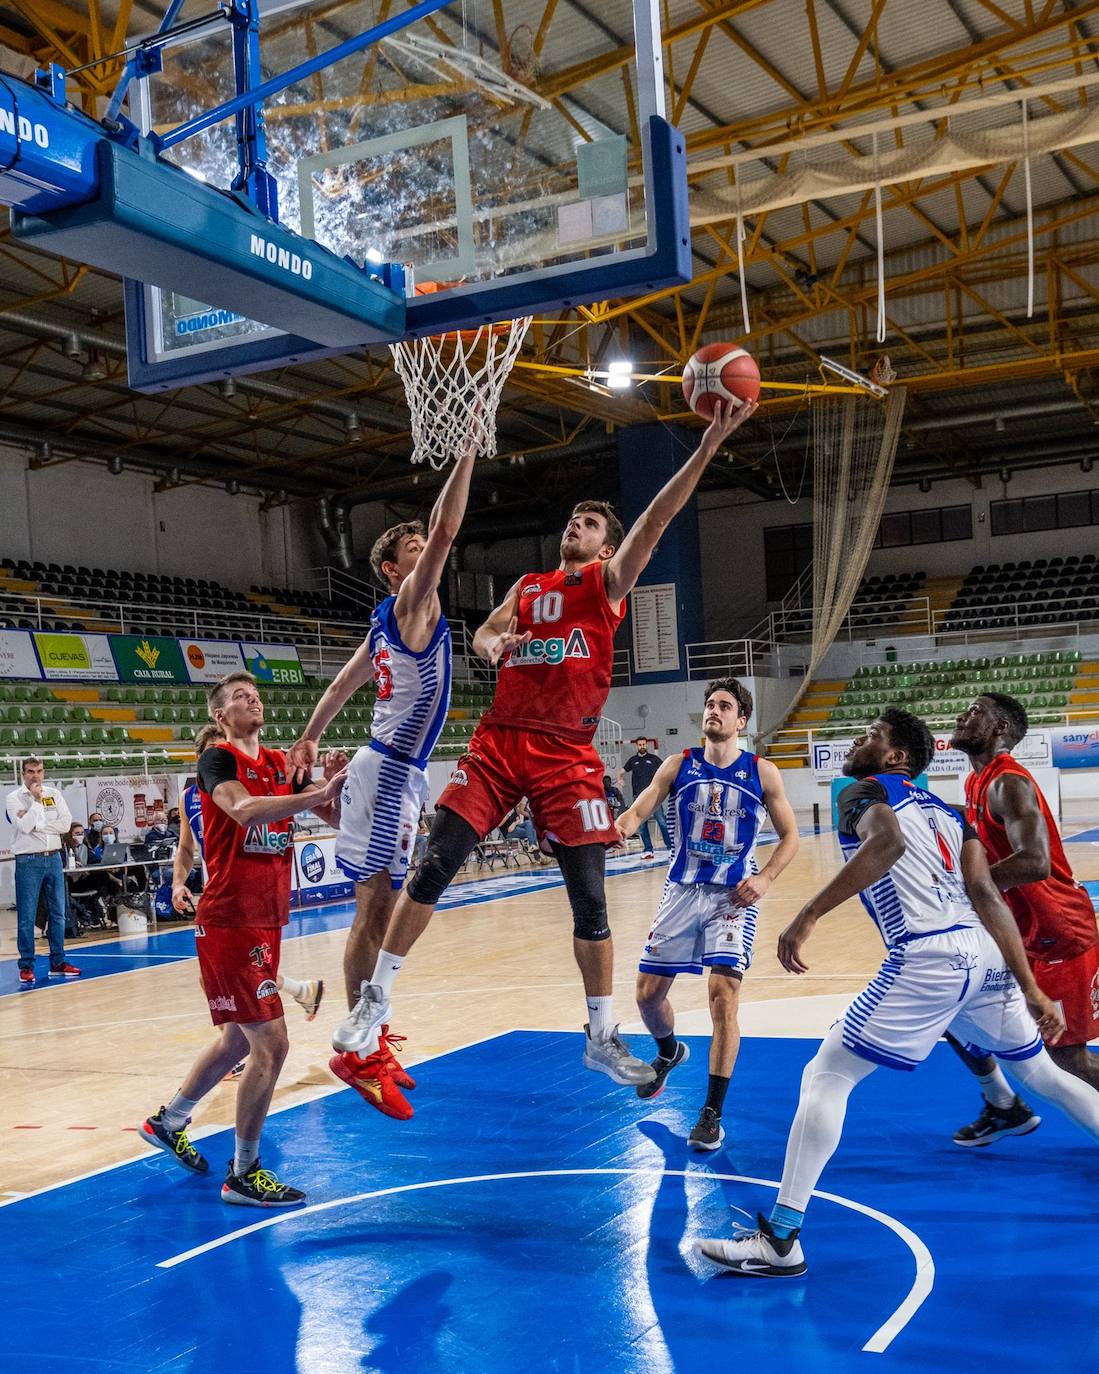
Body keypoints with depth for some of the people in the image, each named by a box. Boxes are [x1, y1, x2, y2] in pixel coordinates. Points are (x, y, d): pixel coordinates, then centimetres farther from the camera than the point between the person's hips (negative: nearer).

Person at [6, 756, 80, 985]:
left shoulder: (54, 794, 8)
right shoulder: (14, 798, -3)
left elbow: (65, 823, -3)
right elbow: (24, 826, -16)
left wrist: (36, 824, -10)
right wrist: (36, 799, -13)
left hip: (53, 859, 4)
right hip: (28, 862, -4)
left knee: (57, 913, 8)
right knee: (27, 917, -3)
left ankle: (58, 962, 16)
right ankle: (26, 966, 4)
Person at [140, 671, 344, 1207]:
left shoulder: (281, 764, 12)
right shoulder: (218, 759, -10)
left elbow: (335, 817, 7)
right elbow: (243, 809, -30)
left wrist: (333, 788, -14)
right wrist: (319, 793, -36)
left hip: (267, 921, 8)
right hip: (230, 922, -8)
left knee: (238, 1038, 20)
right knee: (270, 1044, -10)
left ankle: (167, 1122, 40)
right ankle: (243, 1173, 4)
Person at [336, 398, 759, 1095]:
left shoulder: (609, 582, 5)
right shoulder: (529, 586, 19)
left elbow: (653, 522, -7)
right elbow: (485, 633, 16)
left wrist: (707, 449, -19)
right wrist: (491, 644, -10)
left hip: (568, 755, -3)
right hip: (500, 742, 3)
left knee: (590, 897, 0)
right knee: (434, 866, -5)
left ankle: (603, 1037, 14)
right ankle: (376, 999, 7)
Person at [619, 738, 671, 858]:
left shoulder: (653, 758, 6)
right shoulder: (633, 760, 12)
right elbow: (622, 771, 20)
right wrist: (620, 779, 0)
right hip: (638, 796, 3)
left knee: (662, 821, -8)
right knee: (642, 825, 3)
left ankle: (671, 846, -3)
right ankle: (648, 850, 10)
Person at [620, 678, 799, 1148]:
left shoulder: (762, 773, -2)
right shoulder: (680, 765, 1)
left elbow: (790, 834, 4)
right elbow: (637, 813, -5)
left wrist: (765, 877, -13)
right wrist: (621, 826, -29)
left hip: (733, 897, -2)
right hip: (682, 892, 3)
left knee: (723, 993, -16)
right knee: (648, 992, 7)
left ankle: (713, 1114, -6)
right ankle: (669, 1052, 43)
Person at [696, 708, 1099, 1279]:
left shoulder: (863, 791, 6)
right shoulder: (945, 810, 25)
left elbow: (888, 841, -19)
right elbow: (986, 896, 13)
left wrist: (808, 914, -23)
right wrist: (1030, 990, 10)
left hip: (926, 958, -7)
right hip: (986, 954, 7)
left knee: (824, 1078, -1)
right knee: (1041, 1072, 28)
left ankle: (780, 1240, -4)